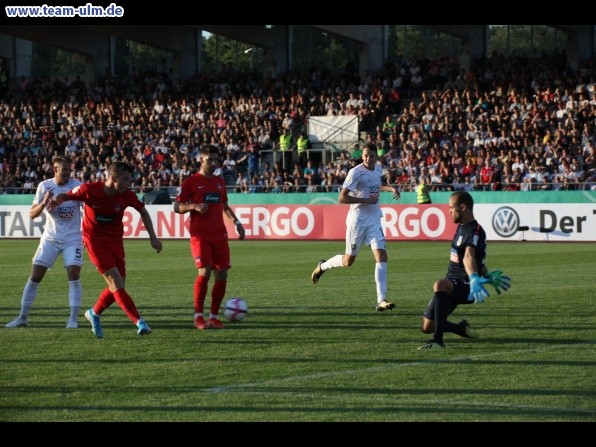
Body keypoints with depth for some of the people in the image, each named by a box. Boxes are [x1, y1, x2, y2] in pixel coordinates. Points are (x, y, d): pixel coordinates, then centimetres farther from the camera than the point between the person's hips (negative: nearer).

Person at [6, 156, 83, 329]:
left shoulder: (77, 186, -8)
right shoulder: (44, 186, -3)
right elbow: (32, 214, -2)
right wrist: (44, 203, -21)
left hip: (73, 238, -1)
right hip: (50, 238, 1)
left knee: (74, 275, -16)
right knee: (35, 276, -2)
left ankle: (73, 318, -9)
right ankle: (23, 316, 9)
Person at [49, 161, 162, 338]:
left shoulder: (127, 195, -10)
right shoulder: (89, 190, -18)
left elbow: (143, 211, 8)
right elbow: (67, 195, -2)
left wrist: (153, 237, 5)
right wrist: (58, 200, -26)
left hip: (116, 240, 5)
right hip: (95, 240, -5)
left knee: (117, 285, 3)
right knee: (116, 282, -16)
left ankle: (94, 313, 28)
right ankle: (139, 322, -18)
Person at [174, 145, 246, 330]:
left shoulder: (219, 182, 16)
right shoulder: (191, 182, 0)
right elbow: (177, 207, 0)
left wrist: (236, 222, 14)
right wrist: (194, 206, -17)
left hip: (219, 235, 5)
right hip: (200, 236, -5)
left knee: (222, 275, -2)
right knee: (204, 271, -19)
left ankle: (213, 316, 9)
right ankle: (198, 316, -9)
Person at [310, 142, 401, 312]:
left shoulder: (378, 169, 8)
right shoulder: (355, 172, -15)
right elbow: (342, 198, -18)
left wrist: (391, 188, 15)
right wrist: (366, 200, -21)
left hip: (374, 220, 5)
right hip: (357, 220, -5)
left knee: (382, 256, -11)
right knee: (348, 261, 6)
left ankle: (381, 300, -13)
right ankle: (323, 266, 38)